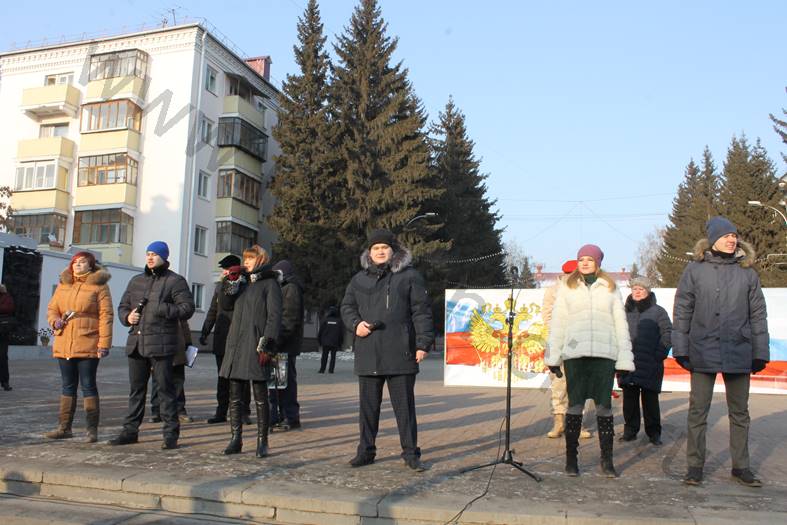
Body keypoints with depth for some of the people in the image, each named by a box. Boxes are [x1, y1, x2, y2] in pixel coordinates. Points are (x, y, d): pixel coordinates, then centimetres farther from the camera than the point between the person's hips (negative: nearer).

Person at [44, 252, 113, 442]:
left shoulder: (99, 285, -3)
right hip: (64, 345, 5)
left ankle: (92, 429, 6)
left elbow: (106, 316, -8)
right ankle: (64, 427, 20)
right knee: (67, 386, 12)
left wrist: (104, 343, -14)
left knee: (88, 386, -1)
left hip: (88, 346, -5)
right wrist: (55, 321, -4)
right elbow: (52, 308, 20)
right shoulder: (63, 285, 14)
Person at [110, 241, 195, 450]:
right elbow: (122, 306, 23)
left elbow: (187, 308, -9)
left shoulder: (175, 281, -1)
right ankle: (130, 430, 24)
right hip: (136, 342, 6)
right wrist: (127, 316, 1)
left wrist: (162, 309, -20)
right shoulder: (136, 281, 18)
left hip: (161, 343, -6)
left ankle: (171, 434, 4)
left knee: (165, 389, -3)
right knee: (136, 389, 14)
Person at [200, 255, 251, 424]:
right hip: (222, 339, 5)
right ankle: (221, 412, 18)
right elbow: (213, 311, 17)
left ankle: (244, 412, 7)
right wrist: (204, 332, 12)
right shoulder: (220, 286, 14)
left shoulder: (245, 286, -4)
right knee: (223, 377, 10)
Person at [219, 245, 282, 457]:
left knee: (260, 396, -1)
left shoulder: (270, 284, -1)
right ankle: (236, 439, 14)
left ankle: (262, 442, 5)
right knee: (235, 396, 7)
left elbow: (275, 315, -8)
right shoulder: (243, 284, 20)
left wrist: (266, 344, -16)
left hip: (255, 346, -7)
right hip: (236, 345, 7)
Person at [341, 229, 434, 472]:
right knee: (368, 406, 11)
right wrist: (356, 324, -2)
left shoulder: (410, 277, 2)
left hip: (400, 355, -3)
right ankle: (366, 451, 23)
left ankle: (411, 453, 14)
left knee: (405, 406, 4)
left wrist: (423, 343, -9)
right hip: (368, 356, 4)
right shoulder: (359, 279, 14)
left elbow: (422, 312, -2)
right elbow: (347, 307, 19)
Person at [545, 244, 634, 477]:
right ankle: (571, 459, 9)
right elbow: (558, 321, 11)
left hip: (604, 353, 1)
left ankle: (607, 460, 9)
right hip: (575, 353, 0)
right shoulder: (567, 286, 13)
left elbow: (620, 322, 12)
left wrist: (624, 357, 4)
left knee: (604, 405, 1)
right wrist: (553, 355, 5)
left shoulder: (610, 287, 14)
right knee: (575, 405, 1)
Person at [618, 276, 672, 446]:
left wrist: (658, 355, -8)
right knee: (629, 398, 7)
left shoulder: (658, 312, 3)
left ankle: (653, 432, 14)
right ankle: (630, 430, 17)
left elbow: (667, 334, -1)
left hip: (650, 365, -3)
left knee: (650, 399, 3)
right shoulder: (625, 312, 12)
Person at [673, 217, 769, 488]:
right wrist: (680, 348, -3)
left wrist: (760, 352, 6)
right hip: (703, 352, -2)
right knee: (698, 411, 4)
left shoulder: (747, 272, 5)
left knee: (739, 412, 12)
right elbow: (681, 311, 1)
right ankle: (695, 465, 14)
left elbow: (758, 314, 9)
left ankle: (741, 466, 24)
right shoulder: (695, 269, 0)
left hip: (738, 353, 2)